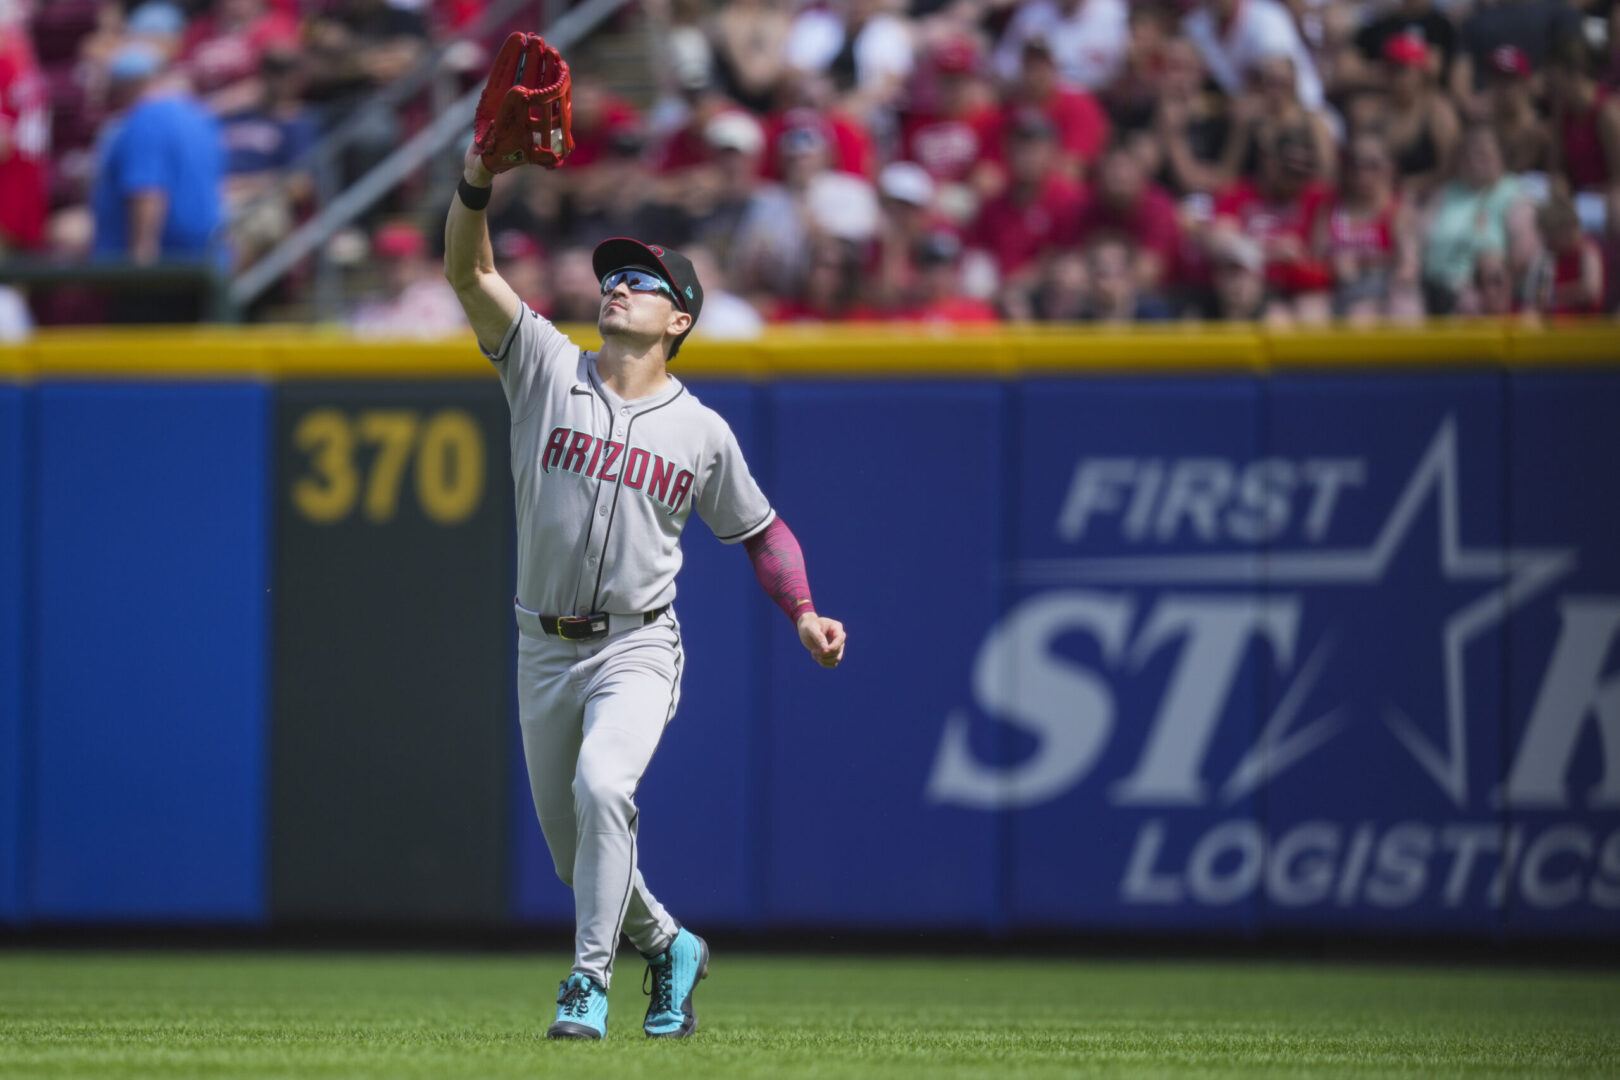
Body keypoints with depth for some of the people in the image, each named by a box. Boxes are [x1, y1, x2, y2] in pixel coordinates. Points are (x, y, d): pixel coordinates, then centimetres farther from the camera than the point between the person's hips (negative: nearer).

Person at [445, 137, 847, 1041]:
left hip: (638, 649, -3)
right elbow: (469, 270, -13)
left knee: (601, 787, -29)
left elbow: (762, 530, 12)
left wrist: (805, 615, -3)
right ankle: (669, 947, 38)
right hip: (546, 651, 3)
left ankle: (590, 983, -22)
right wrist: (479, 178, -30)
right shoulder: (547, 370, -2)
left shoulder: (702, 433, 0)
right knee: (575, 851, 10)